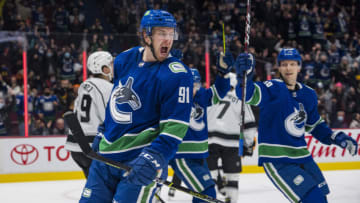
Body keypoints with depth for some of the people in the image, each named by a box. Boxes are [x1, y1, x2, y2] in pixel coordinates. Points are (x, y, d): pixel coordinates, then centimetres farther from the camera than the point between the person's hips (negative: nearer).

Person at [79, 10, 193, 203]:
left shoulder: (177, 74, -13)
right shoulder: (125, 59, 5)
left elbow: (175, 126, -17)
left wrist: (154, 157, -29)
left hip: (140, 159, -6)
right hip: (106, 156, 6)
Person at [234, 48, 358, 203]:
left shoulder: (309, 94, 8)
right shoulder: (272, 88, -12)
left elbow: (314, 124, 21)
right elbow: (248, 94, -31)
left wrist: (336, 138, 10)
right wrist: (245, 76, -51)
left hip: (301, 156, 7)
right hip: (276, 159, -7)